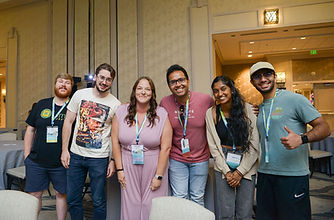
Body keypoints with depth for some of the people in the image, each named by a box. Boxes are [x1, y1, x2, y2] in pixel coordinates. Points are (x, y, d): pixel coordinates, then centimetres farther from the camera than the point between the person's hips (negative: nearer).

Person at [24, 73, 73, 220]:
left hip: (62, 163, -2)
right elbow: (30, 130, 11)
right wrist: (27, 154, 7)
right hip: (36, 162, 3)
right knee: (34, 194, 12)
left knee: (61, 194, 11)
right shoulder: (41, 105, 6)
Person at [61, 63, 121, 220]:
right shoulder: (80, 94, 0)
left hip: (99, 159, -2)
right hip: (75, 154, 3)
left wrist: (113, 161, -4)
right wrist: (65, 150, 1)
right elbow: (68, 122, 5)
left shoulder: (115, 104, -5)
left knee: (98, 201, 9)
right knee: (72, 200, 15)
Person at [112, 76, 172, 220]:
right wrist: (119, 169, 0)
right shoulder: (121, 112, -1)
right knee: (130, 207, 11)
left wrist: (159, 176, -8)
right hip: (128, 167, 2)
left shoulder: (162, 115, -7)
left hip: (153, 167, -1)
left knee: (152, 208, 7)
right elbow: (115, 142, 1)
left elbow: (165, 147, -8)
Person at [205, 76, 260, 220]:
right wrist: (227, 171, -6)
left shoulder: (247, 109, -4)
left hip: (247, 165, 0)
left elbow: (254, 144, -5)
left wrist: (240, 171, -8)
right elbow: (213, 147, 0)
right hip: (223, 166, 1)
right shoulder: (211, 113, 0)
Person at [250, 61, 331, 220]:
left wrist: (301, 139, -27)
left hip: (293, 175, -6)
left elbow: (324, 128, -10)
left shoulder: (295, 99, -6)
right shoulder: (259, 108, 13)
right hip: (265, 174, 6)